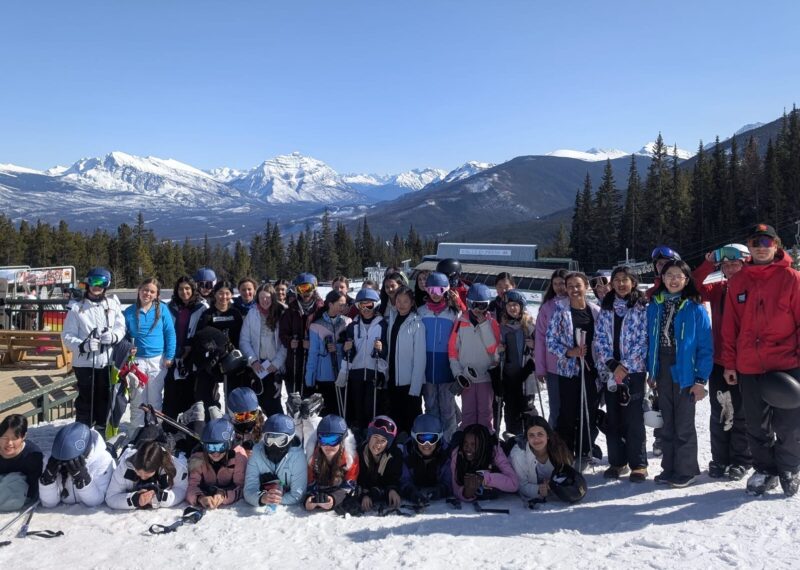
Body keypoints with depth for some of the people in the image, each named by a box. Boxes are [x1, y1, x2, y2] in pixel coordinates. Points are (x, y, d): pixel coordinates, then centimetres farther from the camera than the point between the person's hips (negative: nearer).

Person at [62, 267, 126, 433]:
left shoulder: (112, 304, 4)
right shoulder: (76, 307, -3)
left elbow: (121, 327, 5)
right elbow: (67, 335, -5)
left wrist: (114, 336, -17)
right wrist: (83, 345, -22)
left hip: (107, 361, 3)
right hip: (84, 362, -2)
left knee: (104, 398, 13)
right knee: (86, 399, 1)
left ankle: (102, 432, 28)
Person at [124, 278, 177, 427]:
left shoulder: (162, 309, -2)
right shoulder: (129, 312, 0)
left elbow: (170, 333, -1)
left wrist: (169, 356, -4)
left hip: (158, 360, -1)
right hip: (137, 360, 1)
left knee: (155, 399, 9)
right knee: (137, 400, 8)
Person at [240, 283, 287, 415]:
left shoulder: (280, 315, 3)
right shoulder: (251, 314, 2)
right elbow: (244, 341, 0)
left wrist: (276, 363, -8)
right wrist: (253, 360, -9)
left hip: (275, 366, 0)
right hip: (257, 365, 1)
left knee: (273, 399, -4)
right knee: (262, 398, 1)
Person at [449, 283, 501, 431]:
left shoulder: (492, 322, 0)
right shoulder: (461, 322, 0)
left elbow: (493, 348, -9)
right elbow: (452, 350, 1)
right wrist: (458, 374, -5)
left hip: (486, 376, 0)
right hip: (465, 378, 1)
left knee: (485, 413, 7)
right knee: (468, 413, 8)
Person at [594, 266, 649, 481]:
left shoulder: (642, 308, -1)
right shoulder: (605, 309, 10)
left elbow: (643, 340, -7)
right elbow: (600, 339, 5)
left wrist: (624, 367, -11)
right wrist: (612, 364, -8)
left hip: (634, 370, -4)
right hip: (610, 371, 4)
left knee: (634, 419, -2)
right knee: (613, 419, 8)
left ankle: (638, 464, 9)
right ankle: (617, 462, 18)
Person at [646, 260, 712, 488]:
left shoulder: (695, 309, -8)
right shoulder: (654, 307, 5)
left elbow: (705, 347, -8)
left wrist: (701, 379, -12)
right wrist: (651, 371, 6)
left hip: (685, 372, -4)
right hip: (662, 372, 4)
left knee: (684, 425, 3)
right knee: (667, 423, 14)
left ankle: (686, 471, 17)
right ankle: (669, 468, 25)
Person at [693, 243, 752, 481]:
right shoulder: (718, 289, 6)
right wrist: (707, 265, -8)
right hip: (719, 362, 4)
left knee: (741, 413, 7)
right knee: (719, 413, 11)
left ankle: (741, 461, 19)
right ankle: (720, 459, 21)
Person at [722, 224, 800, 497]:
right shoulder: (737, 282, 6)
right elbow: (730, 326, 7)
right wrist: (729, 363, 5)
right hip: (749, 368, 3)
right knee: (757, 427, 13)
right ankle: (765, 471, 29)